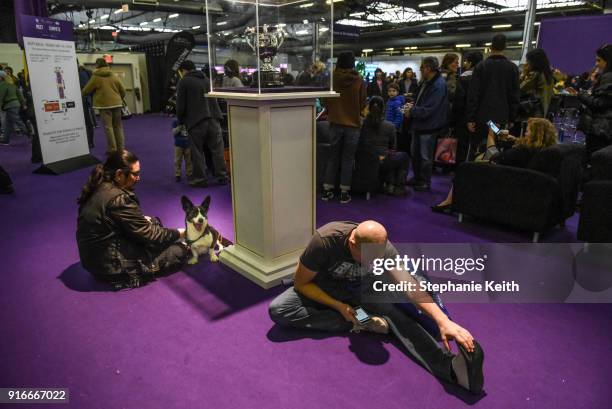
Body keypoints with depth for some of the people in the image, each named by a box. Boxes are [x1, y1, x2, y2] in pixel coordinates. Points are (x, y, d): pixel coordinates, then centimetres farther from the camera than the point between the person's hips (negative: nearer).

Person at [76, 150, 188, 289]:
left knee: (154, 222, 20)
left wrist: (143, 219, 3)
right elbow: (148, 234, -19)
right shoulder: (118, 199, -27)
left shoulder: (100, 187, 0)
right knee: (180, 251, -6)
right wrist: (180, 233, -7)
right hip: (111, 265, -9)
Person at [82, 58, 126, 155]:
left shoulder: (95, 77, -3)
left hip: (104, 104, -4)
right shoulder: (113, 76, 8)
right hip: (116, 104, 4)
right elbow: (123, 90, 9)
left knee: (108, 127, -1)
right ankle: (120, 148, 11)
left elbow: (86, 91, 2)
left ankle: (112, 149, -1)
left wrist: (81, 93, 24)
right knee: (118, 126, 10)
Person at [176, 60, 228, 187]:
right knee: (217, 150, 7)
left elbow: (180, 105, -1)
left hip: (196, 121, -5)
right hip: (213, 119, 5)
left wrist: (180, 121, 12)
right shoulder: (206, 80, 19)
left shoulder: (184, 82, 1)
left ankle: (199, 179, 9)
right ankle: (222, 176, 11)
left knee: (197, 152, 4)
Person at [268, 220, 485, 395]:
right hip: (322, 289, -1)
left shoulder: (381, 247, -24)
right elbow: (300, 283, -20)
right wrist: (338, 306, -27)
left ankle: (450, 364, -45)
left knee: (394, 315, -28)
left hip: (358, 289, 1)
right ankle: (358, 324, -26)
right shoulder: (325, 240, -33)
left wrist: (443, 321, -44)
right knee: (278, 309, -30)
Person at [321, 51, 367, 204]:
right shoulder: (359, 81, -7)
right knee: (348, 159, 7)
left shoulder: (332, 78, -5)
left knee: (333, 157, 12)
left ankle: (327, 190, 15)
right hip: (353, 123, -1)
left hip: (335, 123, 1)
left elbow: (326, 101, 4)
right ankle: (344, 192, 9)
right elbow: (362, 103, 1)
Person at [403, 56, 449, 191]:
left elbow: (428, 110, -25)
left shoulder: (438, 85, -21)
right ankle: (417, 178, 33)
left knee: (425, 156, 3)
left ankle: (425, 182, 18)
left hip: (428, 127, -9)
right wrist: (413, 106, 1)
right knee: (415, 153, 18)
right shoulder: (426, 82, 9)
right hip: (419, 124, 9)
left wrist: (411, 111, -16)